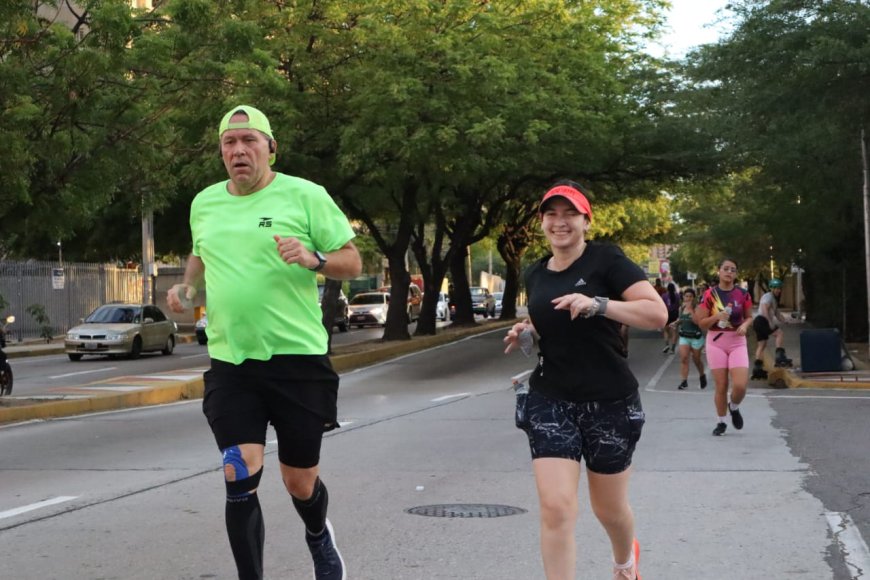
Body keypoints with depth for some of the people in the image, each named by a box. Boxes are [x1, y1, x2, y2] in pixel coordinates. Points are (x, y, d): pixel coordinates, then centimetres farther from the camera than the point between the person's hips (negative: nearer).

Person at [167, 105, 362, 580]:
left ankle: (319, 539, 44)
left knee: (300, 483, 9)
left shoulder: (305, 196, -4)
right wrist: (187, 287, 9)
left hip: (297, 358, -2)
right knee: (240, 479, -9)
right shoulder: (204, 203, 9)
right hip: (230, 362, 3)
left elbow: (352, 262, -2)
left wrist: (314, 259, -21)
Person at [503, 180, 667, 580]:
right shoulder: (535, 274, 8)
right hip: (550, 400, 3)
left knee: (609, 508, 15)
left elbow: (657, 313, -19)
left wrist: (597, 304, -30)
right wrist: (526, 331, 4)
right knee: (555, 508, -13)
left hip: (609, 402, -3)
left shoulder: (606, 260, -10)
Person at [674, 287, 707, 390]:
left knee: (696, 359, 11)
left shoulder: (697, 307, -13)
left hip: (696, 337, -4)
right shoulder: (681, 308, 4)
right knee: (683, 358, -10)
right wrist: (676, 322, 3)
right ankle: (684, 381, -9)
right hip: (684, 336, 4)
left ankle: (702, 376, 39)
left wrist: (690, 309, -29)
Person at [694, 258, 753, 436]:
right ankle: (721, 422, 20)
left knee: (740, 385, -12)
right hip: (716, 342, -1)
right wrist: (716, 317, -19)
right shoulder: (710, 294, -2)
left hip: (737, 342, 1)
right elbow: (701, 323, 0)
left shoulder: (743, 294, 2)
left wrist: (745, 325, -9)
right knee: (721, 386, 1)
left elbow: (749, 317, 13)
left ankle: (734, 408, 21)